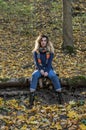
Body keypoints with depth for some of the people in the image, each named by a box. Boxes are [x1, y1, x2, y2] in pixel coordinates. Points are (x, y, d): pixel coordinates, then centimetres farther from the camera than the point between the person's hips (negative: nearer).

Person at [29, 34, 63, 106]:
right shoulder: (36, 51, 0)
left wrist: (47, 71, -21)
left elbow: (50, 62, -7)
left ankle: (59, 94, -28)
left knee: (54, 76, -32)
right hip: (39, 69, 1)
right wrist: (40, 70, -20)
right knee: (34, 75, -32)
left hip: (48, 69, 0)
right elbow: (36, 62, -4)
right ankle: (32, 95, -37)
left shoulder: (50, 51, -2)